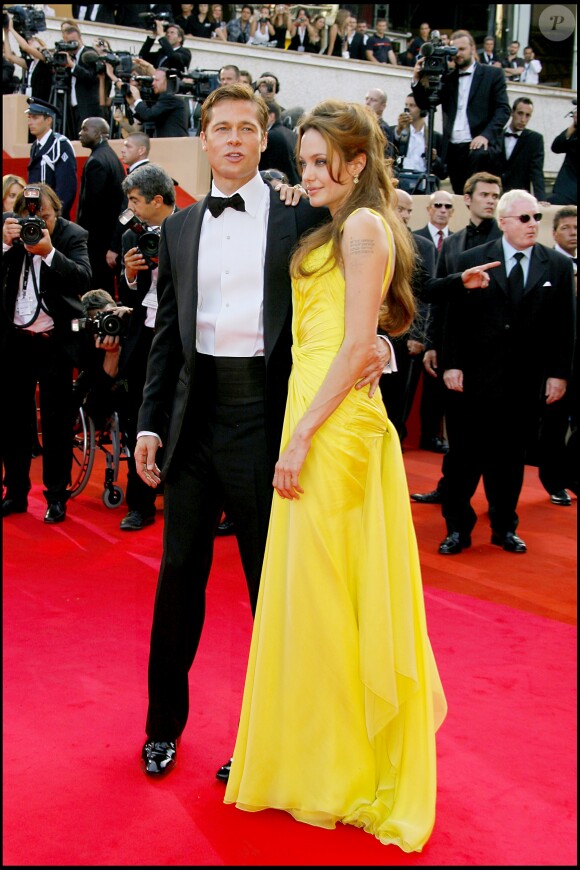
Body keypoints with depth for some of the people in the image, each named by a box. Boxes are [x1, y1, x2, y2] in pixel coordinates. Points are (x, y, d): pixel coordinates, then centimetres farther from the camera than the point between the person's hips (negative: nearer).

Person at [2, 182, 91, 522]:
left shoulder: (73, 235, -7)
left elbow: (83, 279, -19)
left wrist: (49, 252, -31)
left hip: (55, 341, -3)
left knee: (57, 420, 2)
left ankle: (57, 496, 13)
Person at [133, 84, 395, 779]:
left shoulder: (301, 218, 3)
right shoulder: (179, 228, 13)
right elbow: (167, 333, 12)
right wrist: (150, 423, 6)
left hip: (267, 415, -3)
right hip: (195, 415, 3)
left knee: (272, 578, 6)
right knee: (180, 571, 10)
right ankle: (164, 722, 26)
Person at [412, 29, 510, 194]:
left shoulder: (492, 75, 9)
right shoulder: (447, 78, 19)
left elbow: (503, 109, 0)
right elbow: (425, 104, 14)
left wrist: (486, 135, -16)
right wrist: (417, 80, -5)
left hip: (478, 144, -3)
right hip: (452, 148, 4)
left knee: (479, 156, -35)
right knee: (459, 196, -2)